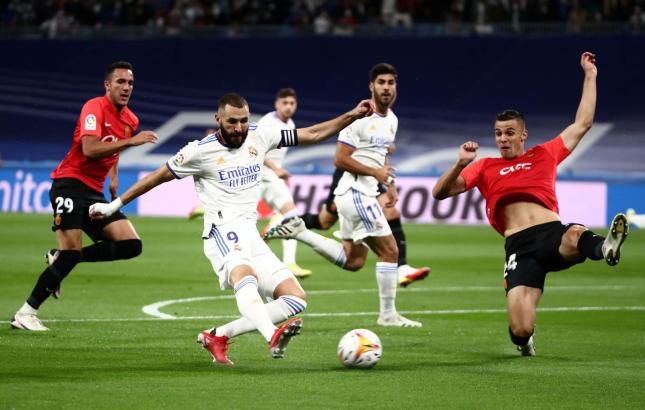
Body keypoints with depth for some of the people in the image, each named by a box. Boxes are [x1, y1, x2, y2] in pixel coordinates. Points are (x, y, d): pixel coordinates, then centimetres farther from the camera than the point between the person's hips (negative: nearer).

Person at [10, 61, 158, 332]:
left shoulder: (130, 120, 12)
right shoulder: (95, 107, -12)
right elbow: (89, 149, -27)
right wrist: (130, 141, -28)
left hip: (94, 192, 8)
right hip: (70, 183, -8)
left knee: (131, 244, -7)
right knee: (72, 251, -19)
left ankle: (60, 258, 4)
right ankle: (25, 314, -9)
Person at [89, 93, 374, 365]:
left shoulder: (259, 137, 10)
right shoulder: (201, 151, -3)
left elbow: (312, 134, 15)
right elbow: (158, 177, 7)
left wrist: (352, 116, 7)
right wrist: (114, 205, 10)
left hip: (251, 234, 7)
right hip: (223, 230, -7)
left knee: (296, 299, -3)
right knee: (245, 276, -38)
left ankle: (217, 336, -3)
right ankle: (273, 337, -65)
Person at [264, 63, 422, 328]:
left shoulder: (391, 120, 14)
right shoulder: (361, 119, -15)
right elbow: (340, 159, -17)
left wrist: (390, 185, 15)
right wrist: (375, 172, -15)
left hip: (364, 194, 10)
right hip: (356, 193, -10)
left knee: (353, 261, 14)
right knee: (389, 251, -7)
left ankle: (298, 232, 13)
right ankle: (387, 314, 1)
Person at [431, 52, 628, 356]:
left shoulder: (544, 155, 21)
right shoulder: (486, 168, 20)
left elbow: (583, 123, 27)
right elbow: (440, 192, 15)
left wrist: (590, 76, 27)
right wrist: (460, 164, -3)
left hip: (553, 232, 0)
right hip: (520, 247, 0)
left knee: (575, 237, -40)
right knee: (520, 329, -13)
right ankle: (523, 336, 21)